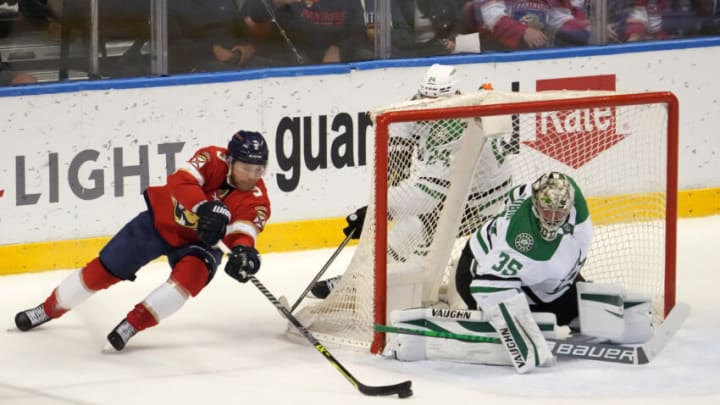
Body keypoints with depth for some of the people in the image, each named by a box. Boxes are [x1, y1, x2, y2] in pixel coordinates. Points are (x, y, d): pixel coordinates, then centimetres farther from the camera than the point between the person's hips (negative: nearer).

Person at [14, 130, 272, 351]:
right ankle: (51, 308, 29)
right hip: (161, 220, 0)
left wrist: (243, 251, -57)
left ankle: (135, 322, -22)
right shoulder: (213, 159, -25)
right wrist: (205, 208, -57)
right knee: (104, 270, 4)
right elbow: (182, 182, -40)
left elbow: (242, 232, -34)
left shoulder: (257, 200, -22)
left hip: (197, 242, 1)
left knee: (194, 272, -33)